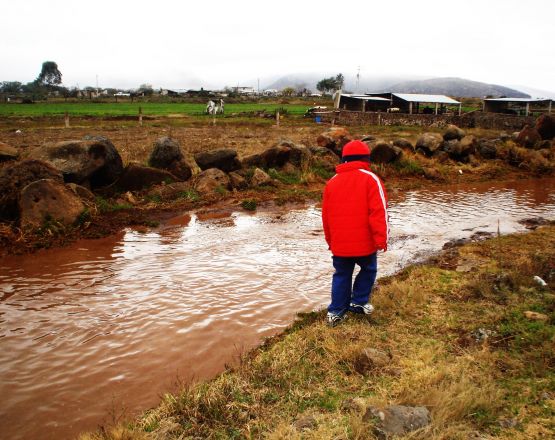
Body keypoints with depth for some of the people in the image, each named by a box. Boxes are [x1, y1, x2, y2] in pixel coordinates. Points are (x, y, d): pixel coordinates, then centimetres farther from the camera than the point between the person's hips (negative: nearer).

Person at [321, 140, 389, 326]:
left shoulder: (332, 182, 8)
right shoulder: (370, 179, -8)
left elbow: (326, 215, 12)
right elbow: (379, 212, -15)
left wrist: (330, 240, 22)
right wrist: (381, 239, -12)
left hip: (339, 243, 4)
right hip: (364, 242, -4)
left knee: (341, 275, 15)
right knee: (368, 269, 20)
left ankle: (336, 311, 15)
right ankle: (359, 302, 23)